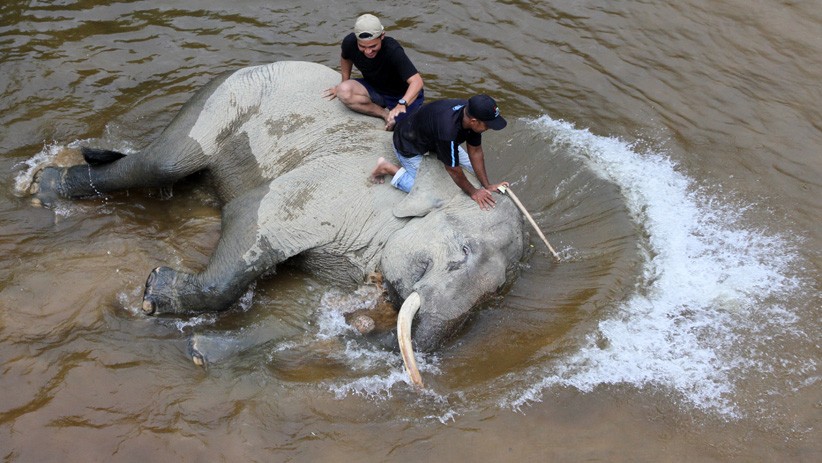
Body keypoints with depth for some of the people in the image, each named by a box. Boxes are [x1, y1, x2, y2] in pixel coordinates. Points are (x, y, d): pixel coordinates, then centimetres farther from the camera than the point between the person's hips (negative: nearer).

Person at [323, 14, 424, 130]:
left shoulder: (393, 50, -32)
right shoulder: (350, 42, -19)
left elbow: (417, 81, -40)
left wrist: (402, 104, -55)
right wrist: (344, 83, 12)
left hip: (404, 95, -4)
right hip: (374, 89, 4)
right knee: (344, 91, -27)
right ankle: (385, 113, -13)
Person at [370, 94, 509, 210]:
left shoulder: (471, 112, -23)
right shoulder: (448, 131, -45)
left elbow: (475, 151, -10)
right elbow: (453, 169, -29)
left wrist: (487, 185, -10)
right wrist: (473, 193, -17)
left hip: (432, 137, 7)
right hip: (410, 145, -7)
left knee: (471, 167, 7)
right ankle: (388, 168, 3)